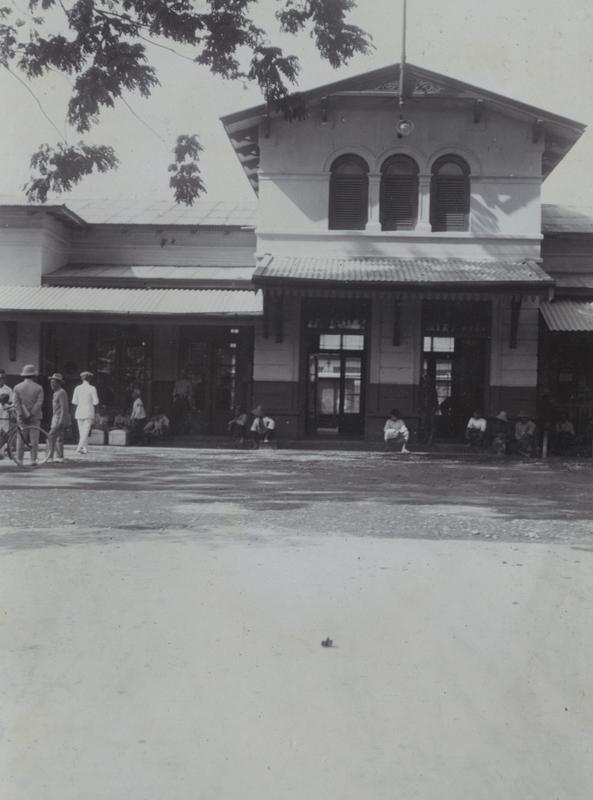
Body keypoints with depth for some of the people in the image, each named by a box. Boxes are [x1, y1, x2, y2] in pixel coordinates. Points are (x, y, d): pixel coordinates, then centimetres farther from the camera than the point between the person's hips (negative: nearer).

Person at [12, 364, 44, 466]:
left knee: (21, 438, 7)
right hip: (35, 417, -1)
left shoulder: (17, 387, 1)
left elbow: (16, 403, -8)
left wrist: (21, 415, -11)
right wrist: (31, 414, -13)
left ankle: (19, 460, 7)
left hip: (22, 417, 1)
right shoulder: (38, 388, -2)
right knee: (34, 439, 3)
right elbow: (39, 403, -13)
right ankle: (33, 460, 2)